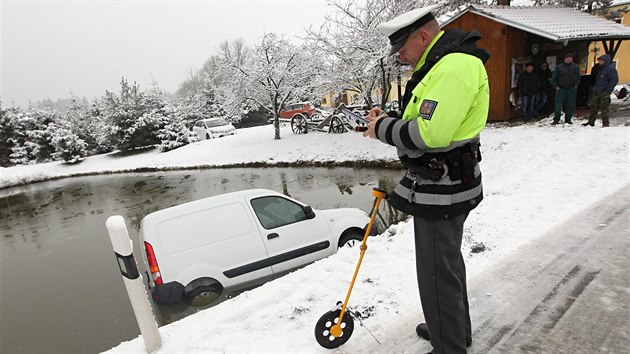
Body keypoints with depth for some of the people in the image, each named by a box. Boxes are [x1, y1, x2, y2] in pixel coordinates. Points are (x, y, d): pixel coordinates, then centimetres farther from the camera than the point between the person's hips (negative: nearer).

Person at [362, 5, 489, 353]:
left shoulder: (454, 66, -20)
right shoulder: (440, 64, 15)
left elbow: (431, 133, -29)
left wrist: (383, 128, -15)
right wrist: (390, 118, 4)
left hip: (440, 190, -11)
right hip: (441, 182, 11)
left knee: (438, 272, 2)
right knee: (447, 260, 24)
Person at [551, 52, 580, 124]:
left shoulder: (576, 67, 7)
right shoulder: (559, 67, 0)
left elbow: (578, 77, 17)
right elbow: (553, 78, 3)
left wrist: (576, 85, 8)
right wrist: (556, 86, -3)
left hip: (572, 89, 2)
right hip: (561, 89, -2)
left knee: (570, 105, 5)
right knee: (558, 105, -5)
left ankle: (568, 119, 13)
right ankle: (556, 119, 2)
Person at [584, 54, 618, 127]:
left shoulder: (611, 69, -6)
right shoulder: (600, 69, 18)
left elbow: (615, 80, -11)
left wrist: (608, 89, -17)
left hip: (604, 92, -8)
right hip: (596, 91, 8)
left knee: (604, 108, -6)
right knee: (593, 107, 7)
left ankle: (606, 123, 0)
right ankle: (591, 121, 14)